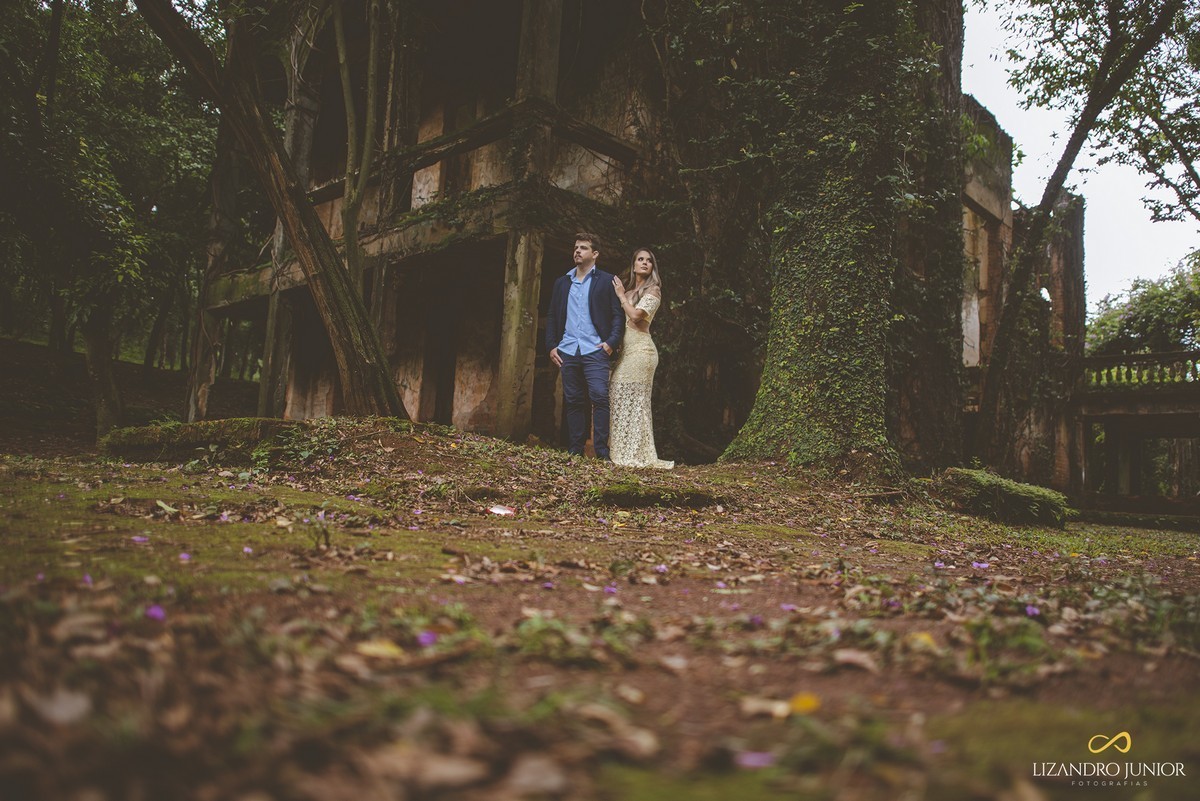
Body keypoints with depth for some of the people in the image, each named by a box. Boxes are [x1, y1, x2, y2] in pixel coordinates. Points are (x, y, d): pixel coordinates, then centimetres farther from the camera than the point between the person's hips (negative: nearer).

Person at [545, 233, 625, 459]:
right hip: (567, 351, 4)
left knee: (600, 398, -14)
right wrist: (551, 345, 7)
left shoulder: (607, 280, 5)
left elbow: (618, 314, 0)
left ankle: (602, 452, -11)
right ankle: (575, 452, 10)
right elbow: (552, 317, 18)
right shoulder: (562, 282, 17)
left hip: (595, 350, -4)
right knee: (573, 402, 6)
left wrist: (612, 342, -12)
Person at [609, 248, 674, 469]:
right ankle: (623, 452, 5)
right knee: (617, 397, 1)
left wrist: (621, 296, -1)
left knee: (633, 401, -9)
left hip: (640, 349, -7)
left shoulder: (652, 290, 1)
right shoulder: (628, 289, 21)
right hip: (625, 350, 7)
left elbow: (636, 315, -12)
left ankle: (636, 455, -6)